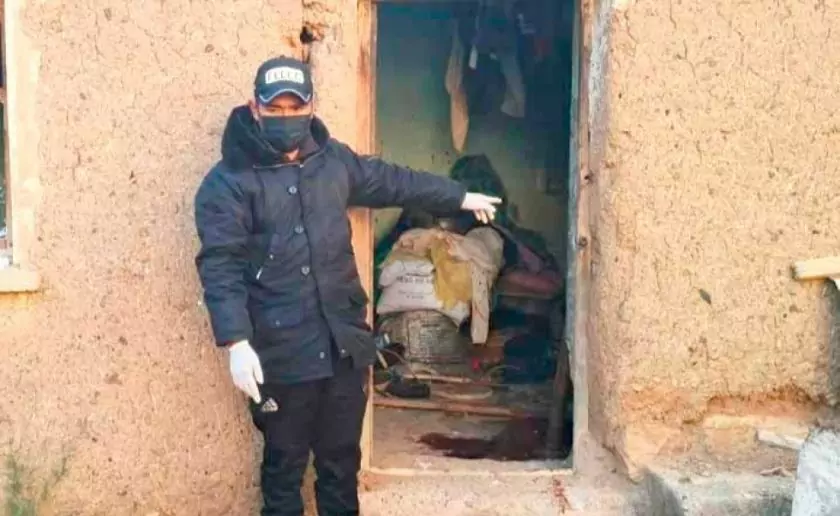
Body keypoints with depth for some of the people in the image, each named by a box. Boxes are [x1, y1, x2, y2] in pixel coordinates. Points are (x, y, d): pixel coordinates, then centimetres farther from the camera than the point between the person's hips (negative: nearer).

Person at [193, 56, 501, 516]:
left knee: (342, 457, 17)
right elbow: (220, 267, -15)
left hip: (345, 343, 5)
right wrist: (237, 343, -25)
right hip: (281, 352, -4)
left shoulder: (334, 159, 8)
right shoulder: (228, 182, -9)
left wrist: (459, 197, 28)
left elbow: (394, 181, 22)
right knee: (284, 463, 9)